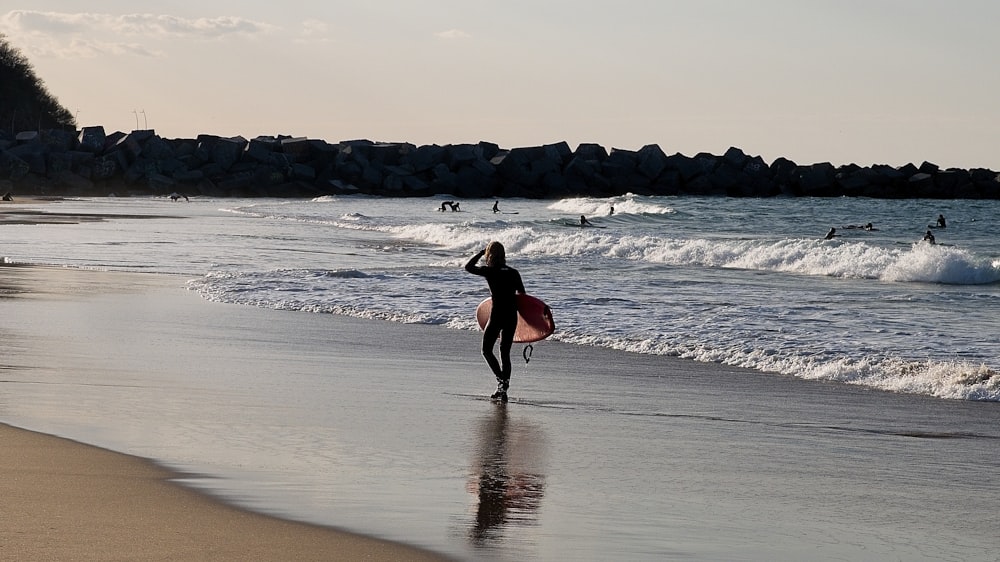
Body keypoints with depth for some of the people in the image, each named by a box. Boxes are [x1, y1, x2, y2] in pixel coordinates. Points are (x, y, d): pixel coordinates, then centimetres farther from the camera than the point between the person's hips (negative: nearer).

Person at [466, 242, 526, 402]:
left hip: (496, 316, -4)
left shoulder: (489, 271, -7)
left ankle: (501, 380, -9)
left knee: (487, 350, 10)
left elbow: (468, 267, 8)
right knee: (505, 353, 13)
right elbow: (522, 295, 10)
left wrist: (481, 253, 14)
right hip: (512, 316, 4)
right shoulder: (513, 273, 5)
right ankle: (504, 388, 11)